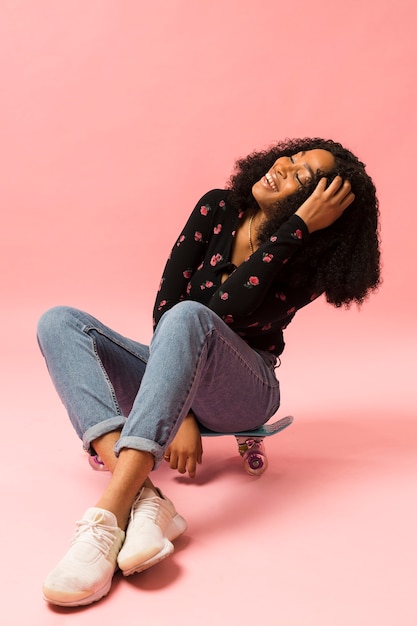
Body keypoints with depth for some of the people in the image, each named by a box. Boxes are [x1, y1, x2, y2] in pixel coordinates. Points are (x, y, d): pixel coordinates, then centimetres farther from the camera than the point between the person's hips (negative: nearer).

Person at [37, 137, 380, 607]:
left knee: (189, 317, -37)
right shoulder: (218, 209, -2)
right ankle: (141, 499, -40)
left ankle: (109, 516, -47)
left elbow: (226, 309, -28)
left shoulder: (308, 265, -12)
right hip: (172, 379, 5)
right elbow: (165, 302, -8)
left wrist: (299, 225, -25)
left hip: (241, 390, -4)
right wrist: (179, 415, -17)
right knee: (59, 322, -19)